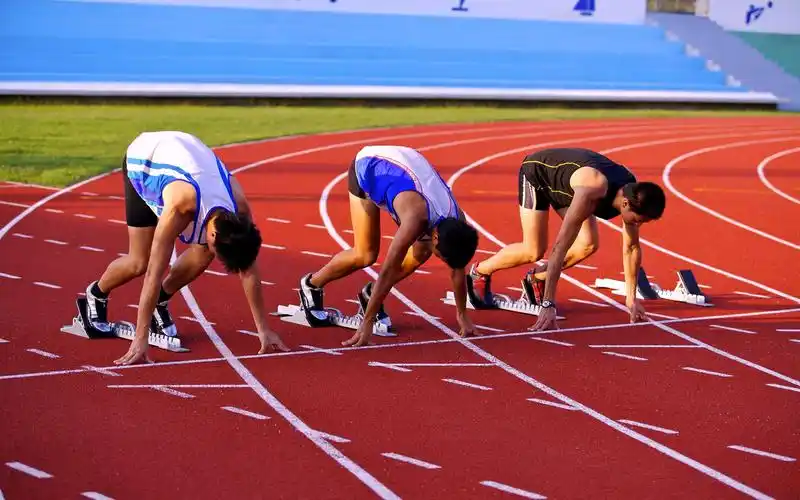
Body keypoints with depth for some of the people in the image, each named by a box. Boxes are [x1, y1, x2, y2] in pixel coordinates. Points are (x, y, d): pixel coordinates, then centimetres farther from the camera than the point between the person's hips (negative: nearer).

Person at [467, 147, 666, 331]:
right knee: (534, 251, -12)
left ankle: (537, 278, 13)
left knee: (589, 244, -9)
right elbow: (560, 247, -48)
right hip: (536, 171, -6)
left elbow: (631, 247, -10)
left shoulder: (633, 192, -24)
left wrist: (631, 298, -12)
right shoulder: (591, 190, -45)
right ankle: (480, 272, 14)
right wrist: (548, 305, -50)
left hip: (561, 175, 6)